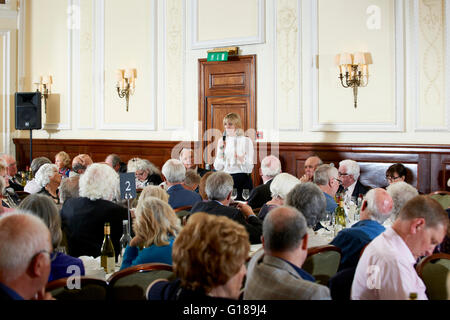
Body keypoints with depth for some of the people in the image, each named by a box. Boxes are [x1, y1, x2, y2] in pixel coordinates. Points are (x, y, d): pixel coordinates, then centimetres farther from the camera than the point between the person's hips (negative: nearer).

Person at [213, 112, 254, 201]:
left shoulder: (246, 141, -1)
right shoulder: (221, 141, 8)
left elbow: (249, 169, -4)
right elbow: (217, 167, 2)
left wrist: (242, 160, -23)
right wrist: (221, 150, -8)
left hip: (242, 180, -3)